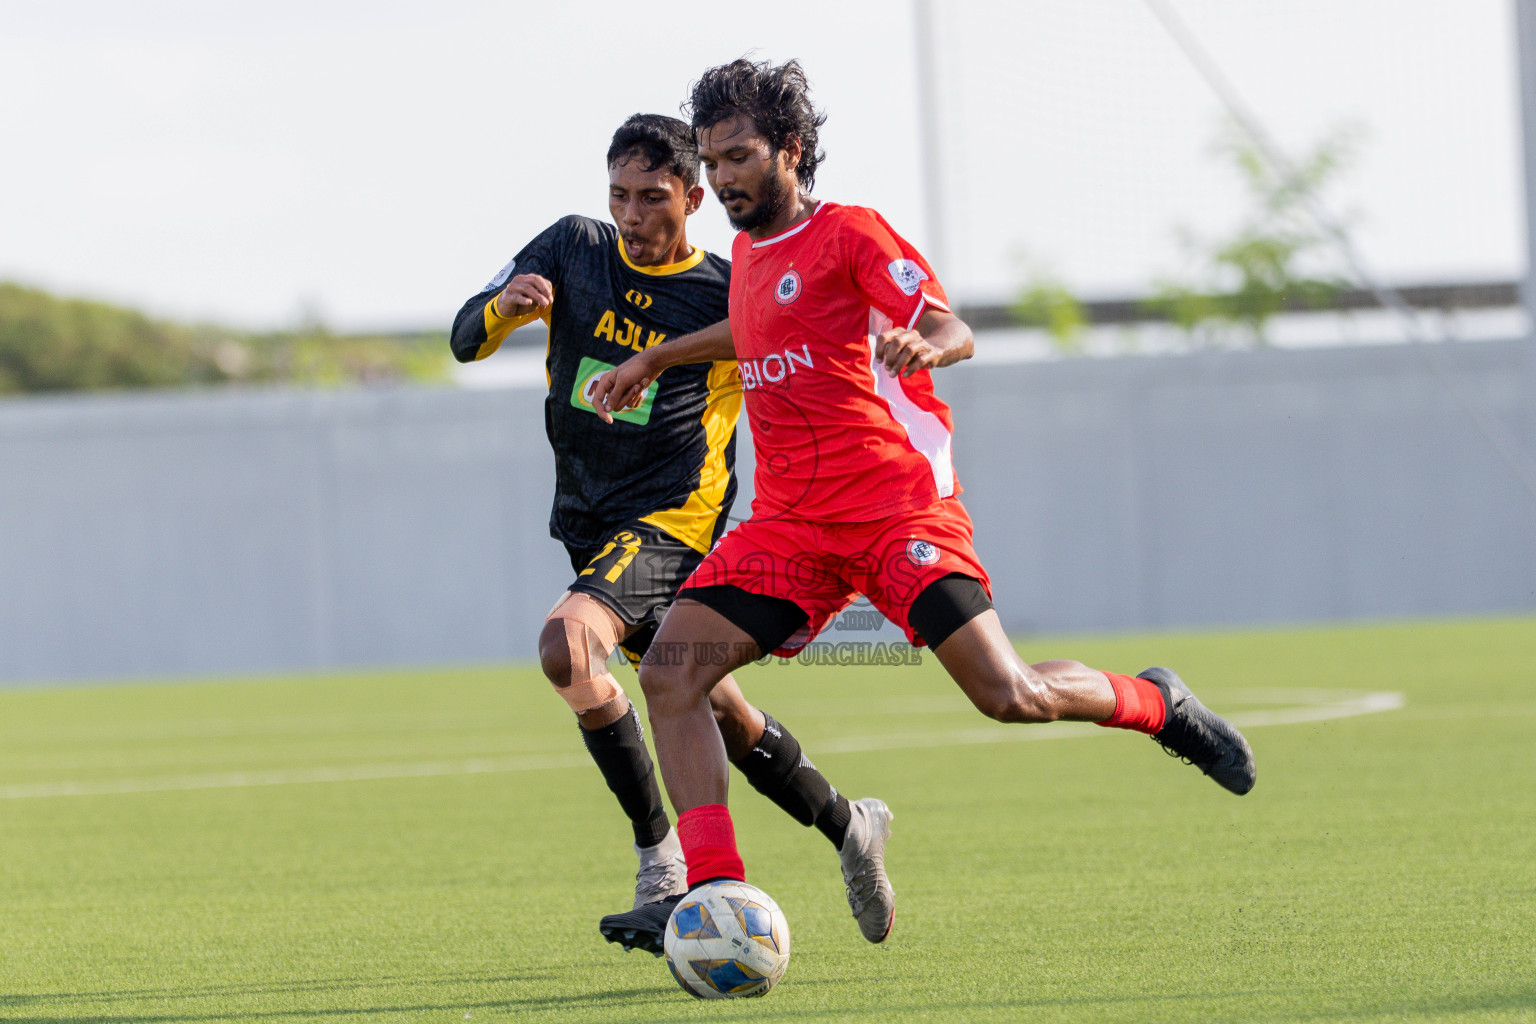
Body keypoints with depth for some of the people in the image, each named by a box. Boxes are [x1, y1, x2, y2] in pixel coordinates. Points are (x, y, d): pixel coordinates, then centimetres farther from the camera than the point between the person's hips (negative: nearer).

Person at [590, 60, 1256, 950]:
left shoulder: (848, 234, -4)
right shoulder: (751, 249, 18)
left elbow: (953, 330, -14)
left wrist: (924, 342, -37)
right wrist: (656, 358, 39)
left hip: (898, 503, -6)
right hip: (793, 525, 6)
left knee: (1008, 696, -15)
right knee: (669, 671, -14)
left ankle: (1155, 704, 16)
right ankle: (715, 893, -17)